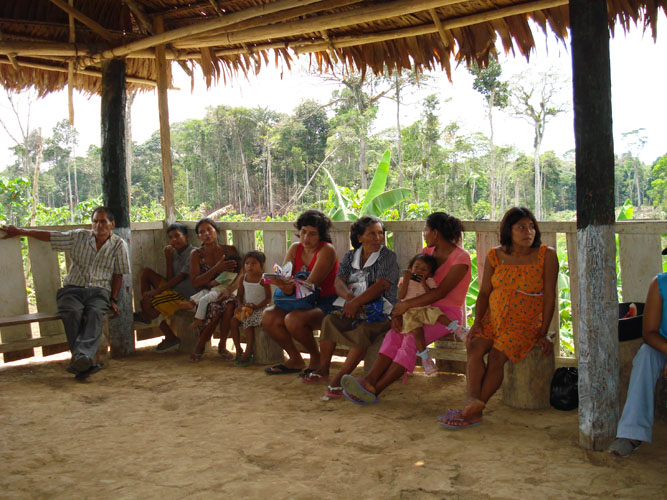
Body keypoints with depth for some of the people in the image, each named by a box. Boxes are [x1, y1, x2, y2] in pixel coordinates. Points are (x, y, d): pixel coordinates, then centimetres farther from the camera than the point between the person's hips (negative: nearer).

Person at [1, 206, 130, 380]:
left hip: (99, 291, -1)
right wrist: (20, 231, 12)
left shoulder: (118, 244, 8)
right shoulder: (78, 237, 10)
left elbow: (118, 274, 10)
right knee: (73, 312, -33)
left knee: (95, 313, -35)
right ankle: (84, 363, -40)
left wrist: (113, 299, 1)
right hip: (73, 289, 1)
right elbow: (48, 236, 13)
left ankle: (82, 356, -55)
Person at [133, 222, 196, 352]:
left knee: (148, 300, -21)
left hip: (185, 296, -9)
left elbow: (181, 277, -19)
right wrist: (168, 259, -6)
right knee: (145, 272, 8)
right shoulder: (175, 253, 11)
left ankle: (171, 338, -5)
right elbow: (170, 279, 4)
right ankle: (145, 314, 7)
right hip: (173, 289, 9)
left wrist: (156, 291, -20)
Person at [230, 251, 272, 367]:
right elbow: (239, 295, 12)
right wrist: (240, 305, -9)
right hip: (245, 308, 6)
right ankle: (238, 350, -3)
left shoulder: (263, 279, -10)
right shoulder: (244, 278, 6)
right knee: (234, 321, -16)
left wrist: (257, 306, -21)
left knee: (248, 323, -29)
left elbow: (268, 298, -10)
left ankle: (248, 353, -21)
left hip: (259, 308, -6)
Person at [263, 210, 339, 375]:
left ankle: (316, 358, -8)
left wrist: (290, 287, -37)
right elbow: (284, 277, -2)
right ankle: (295, 360, 0)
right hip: (302, 302, 7)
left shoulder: (327, 250, -12)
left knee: (293, 319, -33)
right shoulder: (295, 249, 8)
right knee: (268, 316, -16)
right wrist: (282, 284, -26)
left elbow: (311, 284, -21)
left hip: (325, 304, -7)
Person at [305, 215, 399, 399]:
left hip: (380, 312, -4)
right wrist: (350, 298, -22)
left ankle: (339, 379, -33)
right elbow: (339, 283, 0)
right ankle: (322, 370, -8)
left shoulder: (387, 256, -1)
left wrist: (356, 302, -25)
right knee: (329, 321, -22)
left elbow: (381, 285, -15)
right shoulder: (350, 257, 13)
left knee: (363, 331, -33)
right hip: (352, 309, 5)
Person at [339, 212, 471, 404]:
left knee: (412, 339, -30)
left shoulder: (460, 258, -13)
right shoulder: (428, 252, 10)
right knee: (394, 334, -22)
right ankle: (369, 380, -37)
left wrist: (407, 305, -25)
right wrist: (398, 311, -13)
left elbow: (441, 292, -23)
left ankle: (374, 390, -37)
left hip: (449, 313, -7)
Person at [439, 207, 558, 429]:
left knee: (497, 355, -25)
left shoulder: (546, 255, -5)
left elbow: (550, 297, -5)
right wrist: (477, 323, -7)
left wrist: (543, 334, -7)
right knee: (474, 347, -24)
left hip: (525, 324, -3)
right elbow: (484, 292, 7)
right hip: (493, 320, 3)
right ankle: (473, 401, -34)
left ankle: (474, 411, -21)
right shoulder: (495, 257, 3)